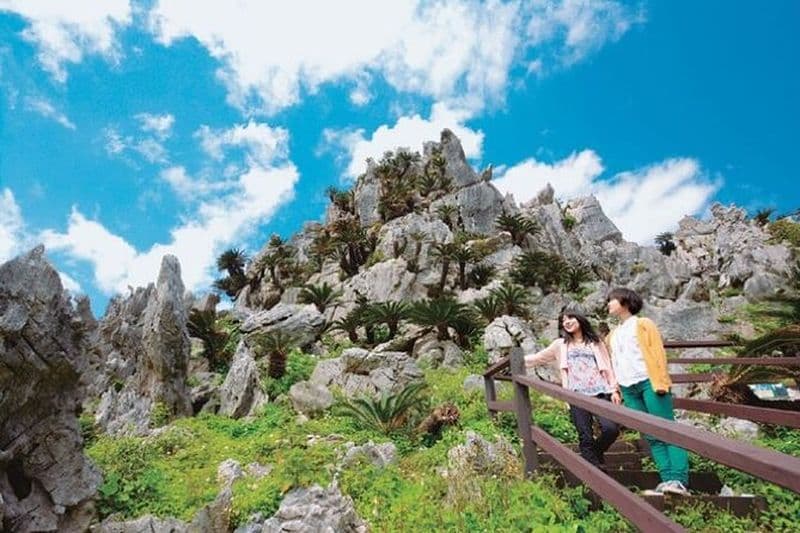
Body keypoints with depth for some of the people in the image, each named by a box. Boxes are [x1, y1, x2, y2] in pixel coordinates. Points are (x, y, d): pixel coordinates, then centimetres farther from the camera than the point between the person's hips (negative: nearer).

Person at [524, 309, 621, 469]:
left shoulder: (595, 341, 17)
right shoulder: (560, 344, 17)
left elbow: (607, 366, 13)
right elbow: (538, 358, 20)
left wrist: (613, 389, 3)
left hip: (600, 392, 0)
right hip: (577, 395, 0)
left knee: (611, 429, -15)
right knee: (586, 437, -5)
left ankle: (596, 454, 15)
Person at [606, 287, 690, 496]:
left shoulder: (643, 324, 6)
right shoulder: (613, 334, 24)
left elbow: (657, 353, -4)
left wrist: (660, 382, -14)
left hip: (649, 383, -6)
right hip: (628, 389, 6)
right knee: (651, 437, 1)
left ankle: (679, 480, -13)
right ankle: (667, 479, 0)